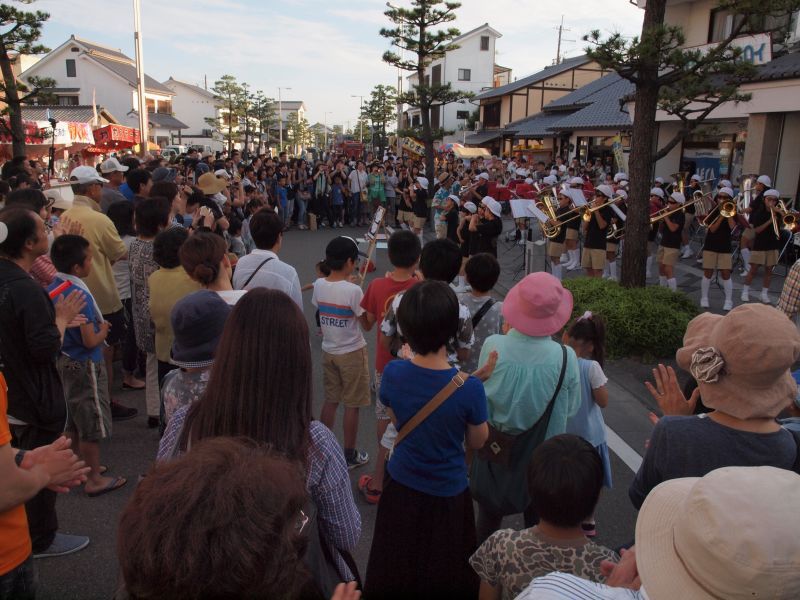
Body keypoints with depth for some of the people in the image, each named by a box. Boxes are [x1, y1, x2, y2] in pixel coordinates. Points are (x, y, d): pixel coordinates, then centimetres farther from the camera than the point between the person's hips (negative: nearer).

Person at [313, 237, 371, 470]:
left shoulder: (319, 285, -5)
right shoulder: (353, 290, -23)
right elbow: (367, 323, -15)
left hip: (328, 351, 6)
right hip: (352, 353, -5)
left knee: (330, 400, 19)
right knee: (352, 405, 8)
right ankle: (350, 455, 20)